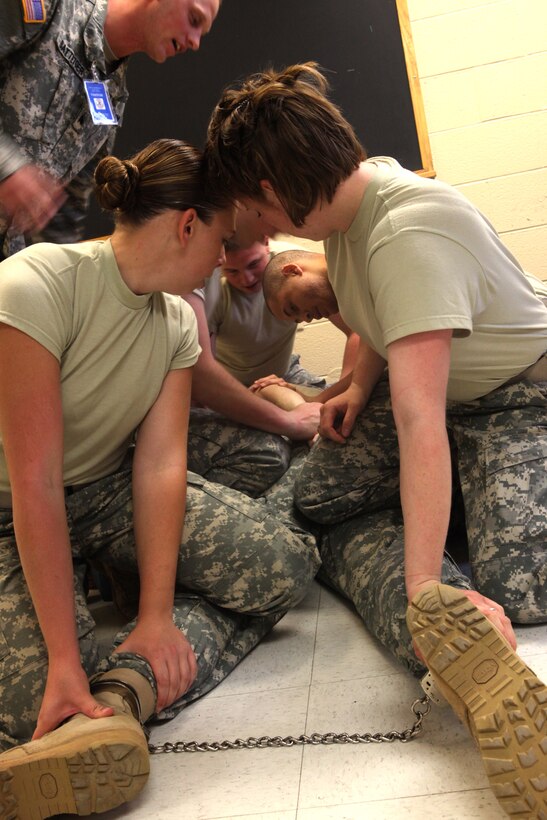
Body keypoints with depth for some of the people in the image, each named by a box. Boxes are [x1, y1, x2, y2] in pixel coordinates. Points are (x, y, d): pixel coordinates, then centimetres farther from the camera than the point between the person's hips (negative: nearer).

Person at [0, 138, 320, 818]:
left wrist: (156, 616, -23)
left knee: (286, 563, -18)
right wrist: (64, 660, -30)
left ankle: (124, 688, -22)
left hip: (111, 492, 6)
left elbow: (161, 463, -13)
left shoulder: (177, 321, -3)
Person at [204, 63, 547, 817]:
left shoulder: (408, 235, -34)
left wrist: (423, 585, -42)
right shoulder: (349, 192, -6)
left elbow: (420, 422, -40)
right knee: (315, 510, -14)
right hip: (423, 384, 8)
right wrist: (359, 390, -5)